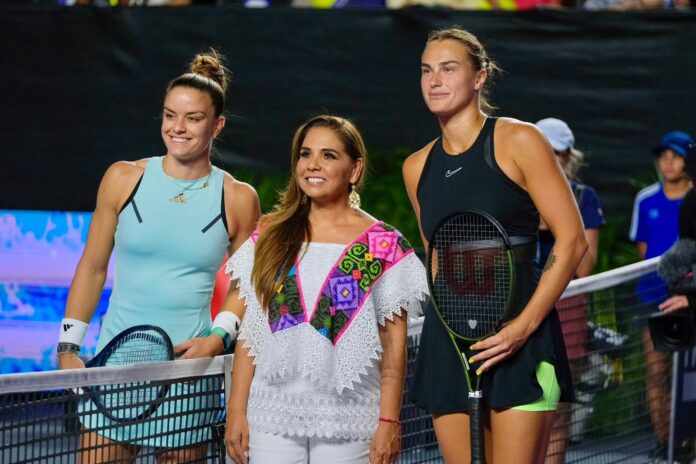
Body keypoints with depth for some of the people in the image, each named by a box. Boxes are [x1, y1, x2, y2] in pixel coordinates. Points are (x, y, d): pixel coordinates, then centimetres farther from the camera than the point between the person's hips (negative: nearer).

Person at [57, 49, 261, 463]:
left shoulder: (238, 199, 2)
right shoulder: (124, 179, 4)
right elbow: (92, 269, 10)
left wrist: (219, 338, -7)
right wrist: (68, 346, 5)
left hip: (190, 364, -1)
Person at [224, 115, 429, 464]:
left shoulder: (382, 247, 0)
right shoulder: (271, 237, 9)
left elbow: (393, 343, -2)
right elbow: (249, 332, 9)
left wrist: (388, 422, -8)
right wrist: (236, 411, 4)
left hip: (347, 423, -3)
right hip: (272, 419, 3)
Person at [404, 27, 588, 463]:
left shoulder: (518, 141, -4)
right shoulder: (417, 168, 12)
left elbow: (572, 239, -7)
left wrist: (525, 325, -15)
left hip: (519, 341, -5)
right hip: (448, 341, 5)